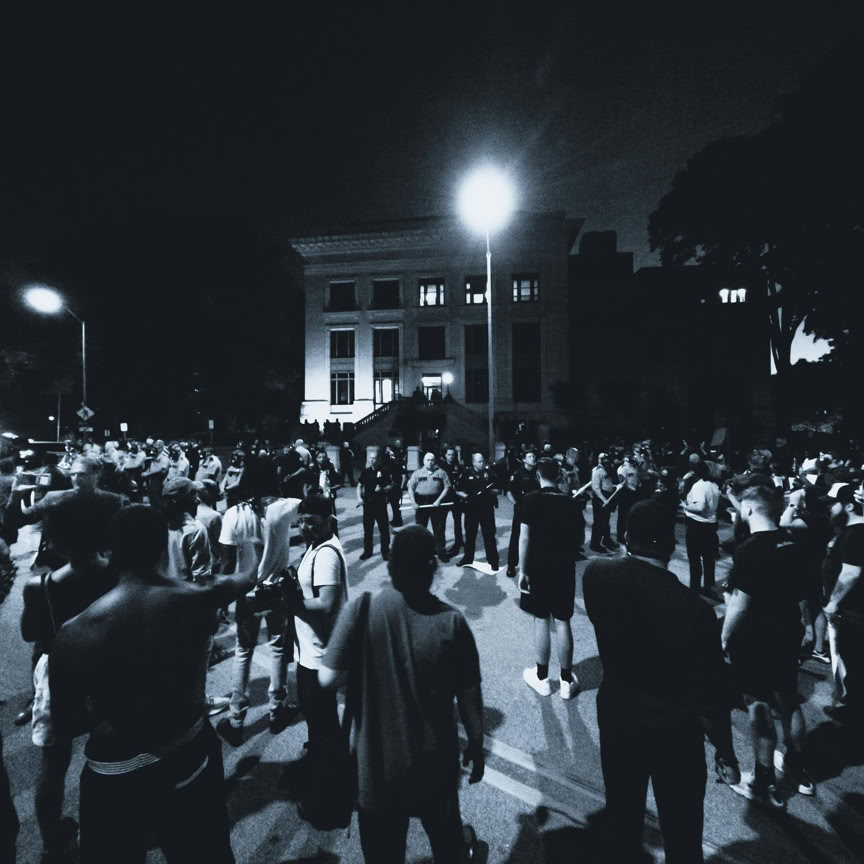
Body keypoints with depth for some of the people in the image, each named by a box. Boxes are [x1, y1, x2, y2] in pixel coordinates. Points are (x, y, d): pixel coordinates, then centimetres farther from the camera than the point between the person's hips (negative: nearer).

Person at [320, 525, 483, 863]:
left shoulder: (360, 609, -23)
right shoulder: (451, 621, -21)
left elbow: (328, 679, -20)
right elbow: (469, 696, -12)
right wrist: (477, 745, 5)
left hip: (376, 762, 0)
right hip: (434, 760, 1)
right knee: (444, 830, 32)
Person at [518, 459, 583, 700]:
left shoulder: (531, 499, -12)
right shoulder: (570, 501, -1)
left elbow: (525, 538, -14)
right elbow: (576, 538, 6)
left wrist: (522, 570, -6)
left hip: (538, 567, -3)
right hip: (564, 567, 3)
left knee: (541, 620, 8)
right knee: (562, 622, 11)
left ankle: (542, 678, 23)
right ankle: (567, 681, 23)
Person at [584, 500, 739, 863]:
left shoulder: (596, 575, -22)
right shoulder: (694, 609, -28)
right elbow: (711, 693, -16)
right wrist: (725, 752, 1)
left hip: (616, 719, 2)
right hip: (676, 733, -2)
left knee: (622, 821, 26)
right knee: (682, 833, 24)